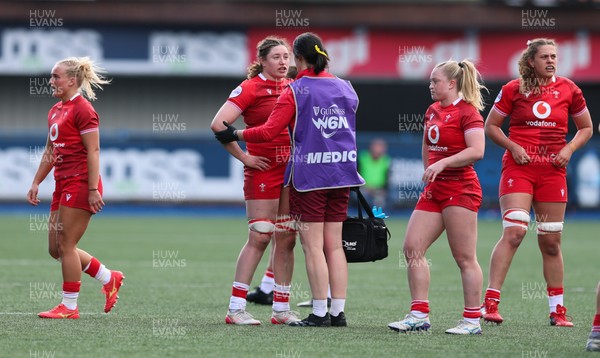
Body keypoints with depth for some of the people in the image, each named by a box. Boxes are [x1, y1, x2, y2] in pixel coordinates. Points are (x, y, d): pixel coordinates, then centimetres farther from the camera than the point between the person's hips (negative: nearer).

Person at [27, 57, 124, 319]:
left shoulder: (82, 109, -11)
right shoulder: (56, 110, 16)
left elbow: (93, 151, -16)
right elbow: (50, 152, 24)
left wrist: (93, 189, -21)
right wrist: (36, 183, 21)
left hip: (80, 184, -9)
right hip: (63, 184, 9)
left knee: (65, 245, -5)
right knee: (55, 248, 9)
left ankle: (69, 307, 4)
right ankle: (109, 279, 22)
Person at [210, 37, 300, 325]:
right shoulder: (251, 88, -7)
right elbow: (218, 124, -16)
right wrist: (243, 156, -12)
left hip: (292, 169, 6)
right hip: (263, 170, -6)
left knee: (286, 239, 6)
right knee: (259, 237, -9)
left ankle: (281, 309, 12)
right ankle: (235, 308, -5)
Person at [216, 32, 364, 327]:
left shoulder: (295, 92, -8)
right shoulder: (346, 88, 9)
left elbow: (269, 131, -12)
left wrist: (235, 135, 0)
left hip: (309, 174, -5)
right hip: (341, 172, 5)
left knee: (313, 246, -3)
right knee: (334, 245, 9)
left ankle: (319, 313, -4)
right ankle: (338, 311, 7)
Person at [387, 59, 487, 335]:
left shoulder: (467, 111, -10)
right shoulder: (433, 110, 15)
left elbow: (477, 151, -21)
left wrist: (443, 163, -26)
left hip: (460, 190, -9)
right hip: (433, 190, 9)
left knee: (464, 258, -5)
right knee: (412, 248, 1)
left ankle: (472, 320, 1)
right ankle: (419, 315, 4)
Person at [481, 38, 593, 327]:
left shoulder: (568, 89, 6)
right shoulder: (514, 89, 1)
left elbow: (586, 128, 16)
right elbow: (490, 126, 7)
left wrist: (569, 149, -2)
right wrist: (513, 147, -8)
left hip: (552, 170, 3)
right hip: (519, 167, -3)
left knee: (551, 241, 7)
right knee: (514, 231, -18)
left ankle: (557, 310, 15)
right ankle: (490, 302, -18)